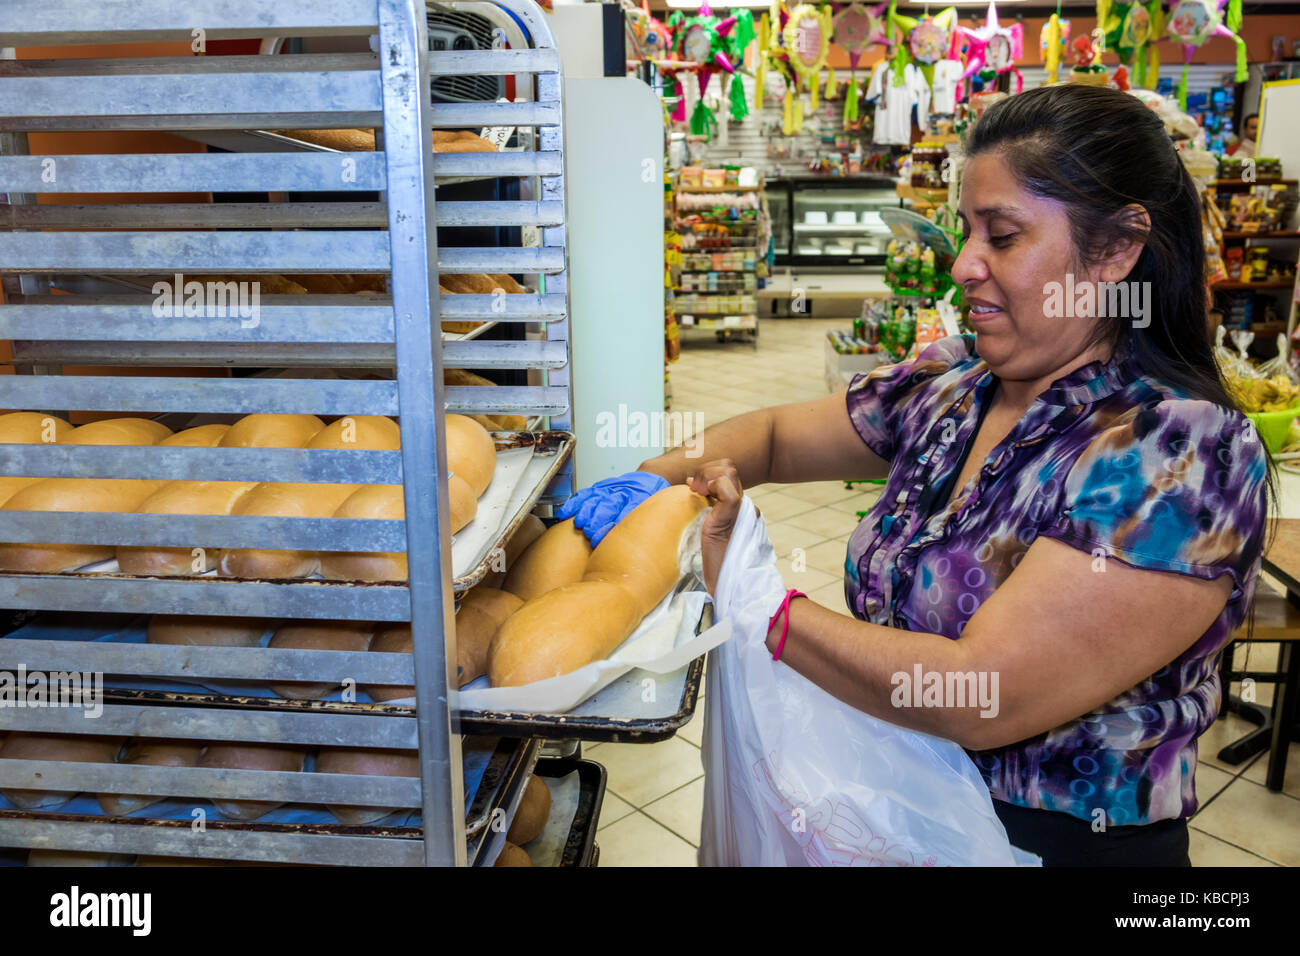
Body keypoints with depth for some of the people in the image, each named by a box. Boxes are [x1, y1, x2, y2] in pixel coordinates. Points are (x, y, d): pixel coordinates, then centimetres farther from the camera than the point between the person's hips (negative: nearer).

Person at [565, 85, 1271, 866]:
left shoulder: (1185, 451, -25)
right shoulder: (951, 384, -4)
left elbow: (978, 697, -30)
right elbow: (777, 434, 7)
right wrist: (667, 476, -14)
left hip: (1060, 841, -5)